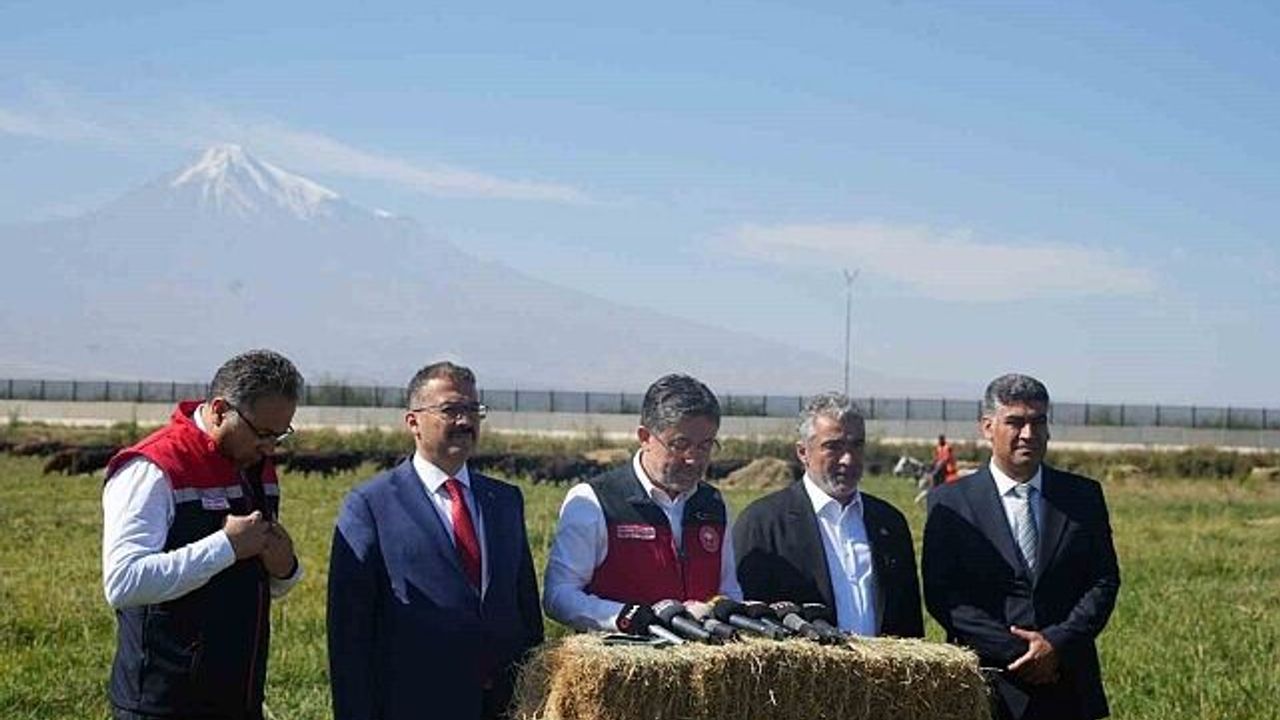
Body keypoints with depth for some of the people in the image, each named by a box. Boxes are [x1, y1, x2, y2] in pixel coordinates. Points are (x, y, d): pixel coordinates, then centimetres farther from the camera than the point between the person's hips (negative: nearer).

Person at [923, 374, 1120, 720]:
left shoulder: (1084, 496, 9)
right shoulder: (950, 502, 1)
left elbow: (1104, 581, 6)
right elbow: (941, 595, -5)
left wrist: (1058, 642, -10)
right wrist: (1015, 652, -12)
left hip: (1070, 691, 2)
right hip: (989, 690, -2)